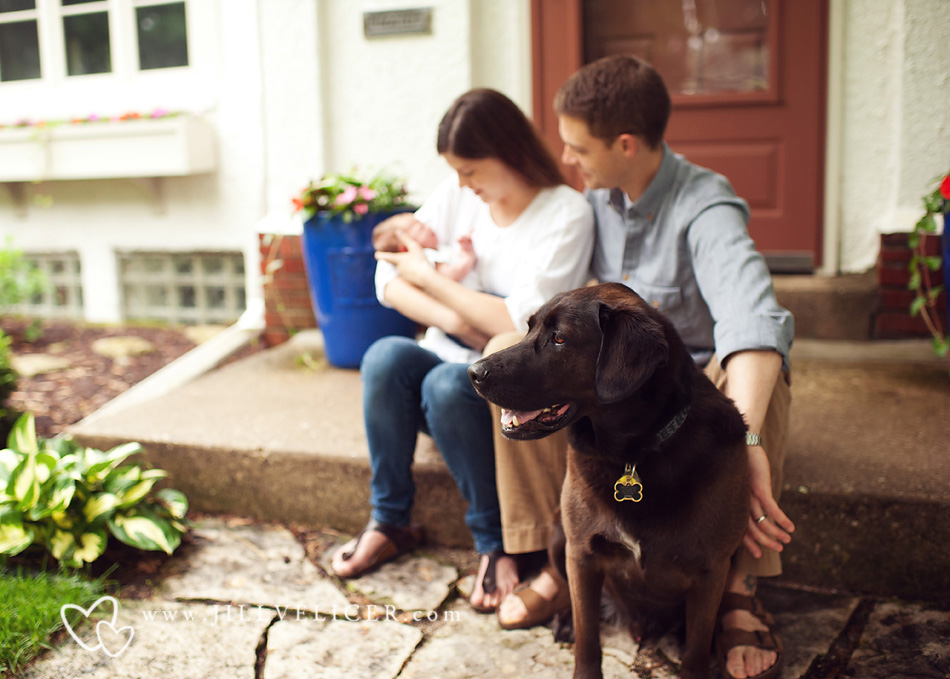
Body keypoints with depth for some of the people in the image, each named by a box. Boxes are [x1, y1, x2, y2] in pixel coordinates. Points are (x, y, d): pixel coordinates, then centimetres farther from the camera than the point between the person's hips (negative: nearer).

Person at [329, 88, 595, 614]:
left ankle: (495, 543, -15)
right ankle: (390, 521, -10)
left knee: (446, 384, -34)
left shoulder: (567, 213, -11)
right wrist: (455, 320, -16)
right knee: (385, 356, -26)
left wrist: (427, 276, -13)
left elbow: (523, 324, -21)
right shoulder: (456, 195, 5)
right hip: (448, 358, 5)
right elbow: (389, 281, 1)